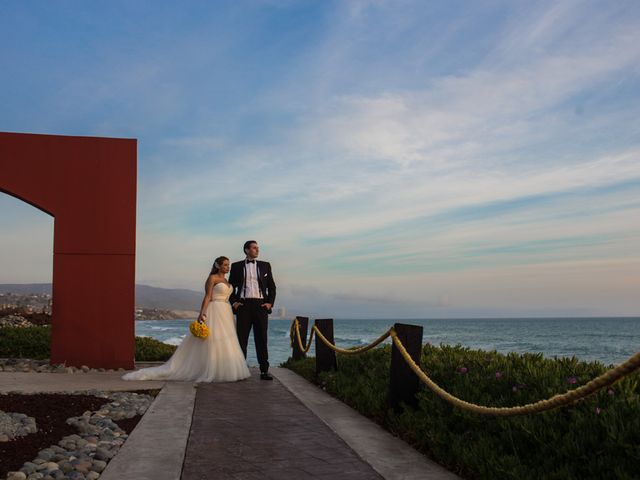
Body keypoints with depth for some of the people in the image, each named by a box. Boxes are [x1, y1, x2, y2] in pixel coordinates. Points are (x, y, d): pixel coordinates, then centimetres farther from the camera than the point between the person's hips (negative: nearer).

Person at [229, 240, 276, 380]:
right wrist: (234, 302, 1)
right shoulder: (236, 266, 8)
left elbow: (272, 286, 12)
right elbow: (231, 286, 12)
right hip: (243, 305, -1)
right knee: (241, 338, 1)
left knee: (261, 339, 0)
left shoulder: (265, 265, 11)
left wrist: (270, 303, 1)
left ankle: (264, 371, 2)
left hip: (260, 305, 1)